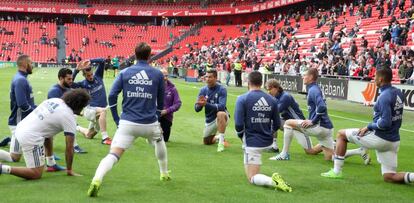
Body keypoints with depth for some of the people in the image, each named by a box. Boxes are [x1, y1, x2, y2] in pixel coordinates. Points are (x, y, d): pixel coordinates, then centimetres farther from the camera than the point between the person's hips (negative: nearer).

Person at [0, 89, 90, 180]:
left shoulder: (55, 100, 11)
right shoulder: (69, 118, -8)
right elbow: (69, 148, -6)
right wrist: (69, 170, 4)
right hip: (31, 137, -9)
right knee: (36, 174, -5)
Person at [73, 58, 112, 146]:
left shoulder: (98, 76, 0)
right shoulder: (83, 84, -7)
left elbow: (102, 61, -10)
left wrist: (90, 61, -24)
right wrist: (76, 70, -30)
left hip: (98, 114, 5)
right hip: (90, 110, -5)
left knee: (89, 135, 19)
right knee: (102, 110, -39)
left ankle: (76, 127, 50)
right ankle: (105, 138, -38)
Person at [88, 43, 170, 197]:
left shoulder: (124, 73, 5)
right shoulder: (158, 74, 6)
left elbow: (112, 96, -2)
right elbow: (161, 102, 14)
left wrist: (116, 119, 7)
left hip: (127, 123, -1)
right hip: (150, 124, 1)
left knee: (113, 155, -8)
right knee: (159, 141, 33)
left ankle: (97, 180, -33)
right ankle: (164, 174, 46)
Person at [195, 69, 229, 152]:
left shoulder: (221, 90, -17)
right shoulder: (203, 90, -4)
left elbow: (221, 106, -30)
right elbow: (196, 109, -8)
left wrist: (206, 104, -42)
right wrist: (200, 104, -32)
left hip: (221, 118, -5)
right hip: (209, 119, 6)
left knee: (220, 113, -40)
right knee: (207, 142, 13)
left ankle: (221, 141, -31)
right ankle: (218, 137, 46)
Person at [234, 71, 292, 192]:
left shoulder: (242, 99, -11)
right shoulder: (272, 100, 1)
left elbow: (239, 124, -17)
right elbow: (277, 125, 5)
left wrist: (242, 137, 3)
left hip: (252, 142, -5)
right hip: (267, 142, 5)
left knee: (252, 178, 0)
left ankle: (273, 181, -27)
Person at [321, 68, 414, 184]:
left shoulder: (384, 96, -19)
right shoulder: (398, 93, 6)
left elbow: (385, 123, -25)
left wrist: (369, 127, -11)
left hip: (380, 138, -8)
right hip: (394, 141, 8)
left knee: (341, 134, 9)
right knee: (389, 177, 12)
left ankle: (336, 171, 9)